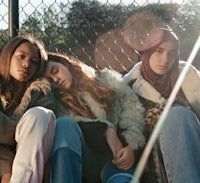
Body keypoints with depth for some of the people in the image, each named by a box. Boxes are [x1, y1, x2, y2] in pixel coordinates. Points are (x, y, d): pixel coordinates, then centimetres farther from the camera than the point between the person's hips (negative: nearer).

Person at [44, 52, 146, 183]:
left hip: (118, 157, -1)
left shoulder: (106, 78, 18)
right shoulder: (59, 103, 17)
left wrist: (130, 145, -9)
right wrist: (105, 129, -16)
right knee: (65, 124, -30)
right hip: (84, 161, 1)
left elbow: (133, 109, 7)